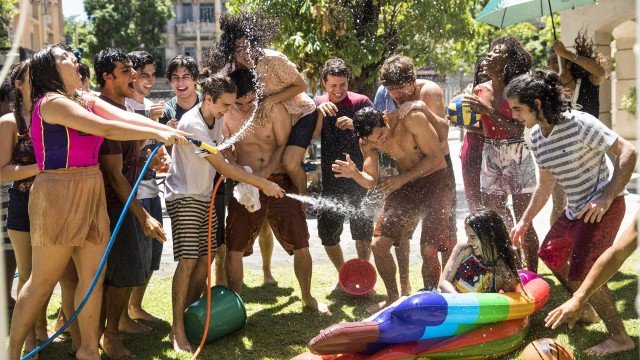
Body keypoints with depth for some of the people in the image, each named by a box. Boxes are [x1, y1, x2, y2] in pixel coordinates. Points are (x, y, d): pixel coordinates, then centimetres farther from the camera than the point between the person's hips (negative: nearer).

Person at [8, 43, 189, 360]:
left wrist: (171, 131, -10)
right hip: (59, 196, -7)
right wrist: (157, 134, -19)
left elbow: (127, 117, 1)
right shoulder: (51, 102, -12)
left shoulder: (87, 101, 12)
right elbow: (105, 128, -20)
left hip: (91, 195, 7)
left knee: (93, 276, 9)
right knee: (43, 280, 3)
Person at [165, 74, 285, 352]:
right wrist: (262, 183, -22)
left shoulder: (217, 120, 3)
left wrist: (244, 178, -1)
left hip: (205, 196, 8)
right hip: (185, 198, -8)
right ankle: (178, 329, -6)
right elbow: (222, 166, -24)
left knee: (206, 256, 8)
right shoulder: (193, 124, -23)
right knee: (188, 261, -12)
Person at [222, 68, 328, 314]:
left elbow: (284, 146, -7)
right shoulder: (227, 115, -3)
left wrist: (264, 174, -20)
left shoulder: (275, 109, -6)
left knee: (301, 245, 1)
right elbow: (226, 152, -3)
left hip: (280, 182, -1)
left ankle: (308, 298, 20)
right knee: (234, 247, -1)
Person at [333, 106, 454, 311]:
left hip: (436, 181, -5)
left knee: (429, 250, -16)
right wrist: (355, 174, -28)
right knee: (378, 244, -1)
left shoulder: (412, 119, -24)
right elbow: (371, 182, -5)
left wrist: (401, 179, -25)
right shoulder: (367, 143, -7)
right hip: (405, 184, 5)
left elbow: (435, 157, -20)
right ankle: (393, 297, 20)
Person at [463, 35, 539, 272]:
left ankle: (532, 273, 10)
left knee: (523, 220, -1)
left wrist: (487, 110, -22)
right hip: (490, 157, 5)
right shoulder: (480, 90, 5)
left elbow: (518, 129, -18)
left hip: (518, 157, -5)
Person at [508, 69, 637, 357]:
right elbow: (546, 184, 14)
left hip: (603, 206, -9)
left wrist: (606, 197, -32)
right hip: (576, 208, 9)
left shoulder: (579, 123, -23)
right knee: (550, 254, 19)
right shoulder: (536, 137, 2)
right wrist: (525, 220, 17)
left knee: (581, 274, -13)